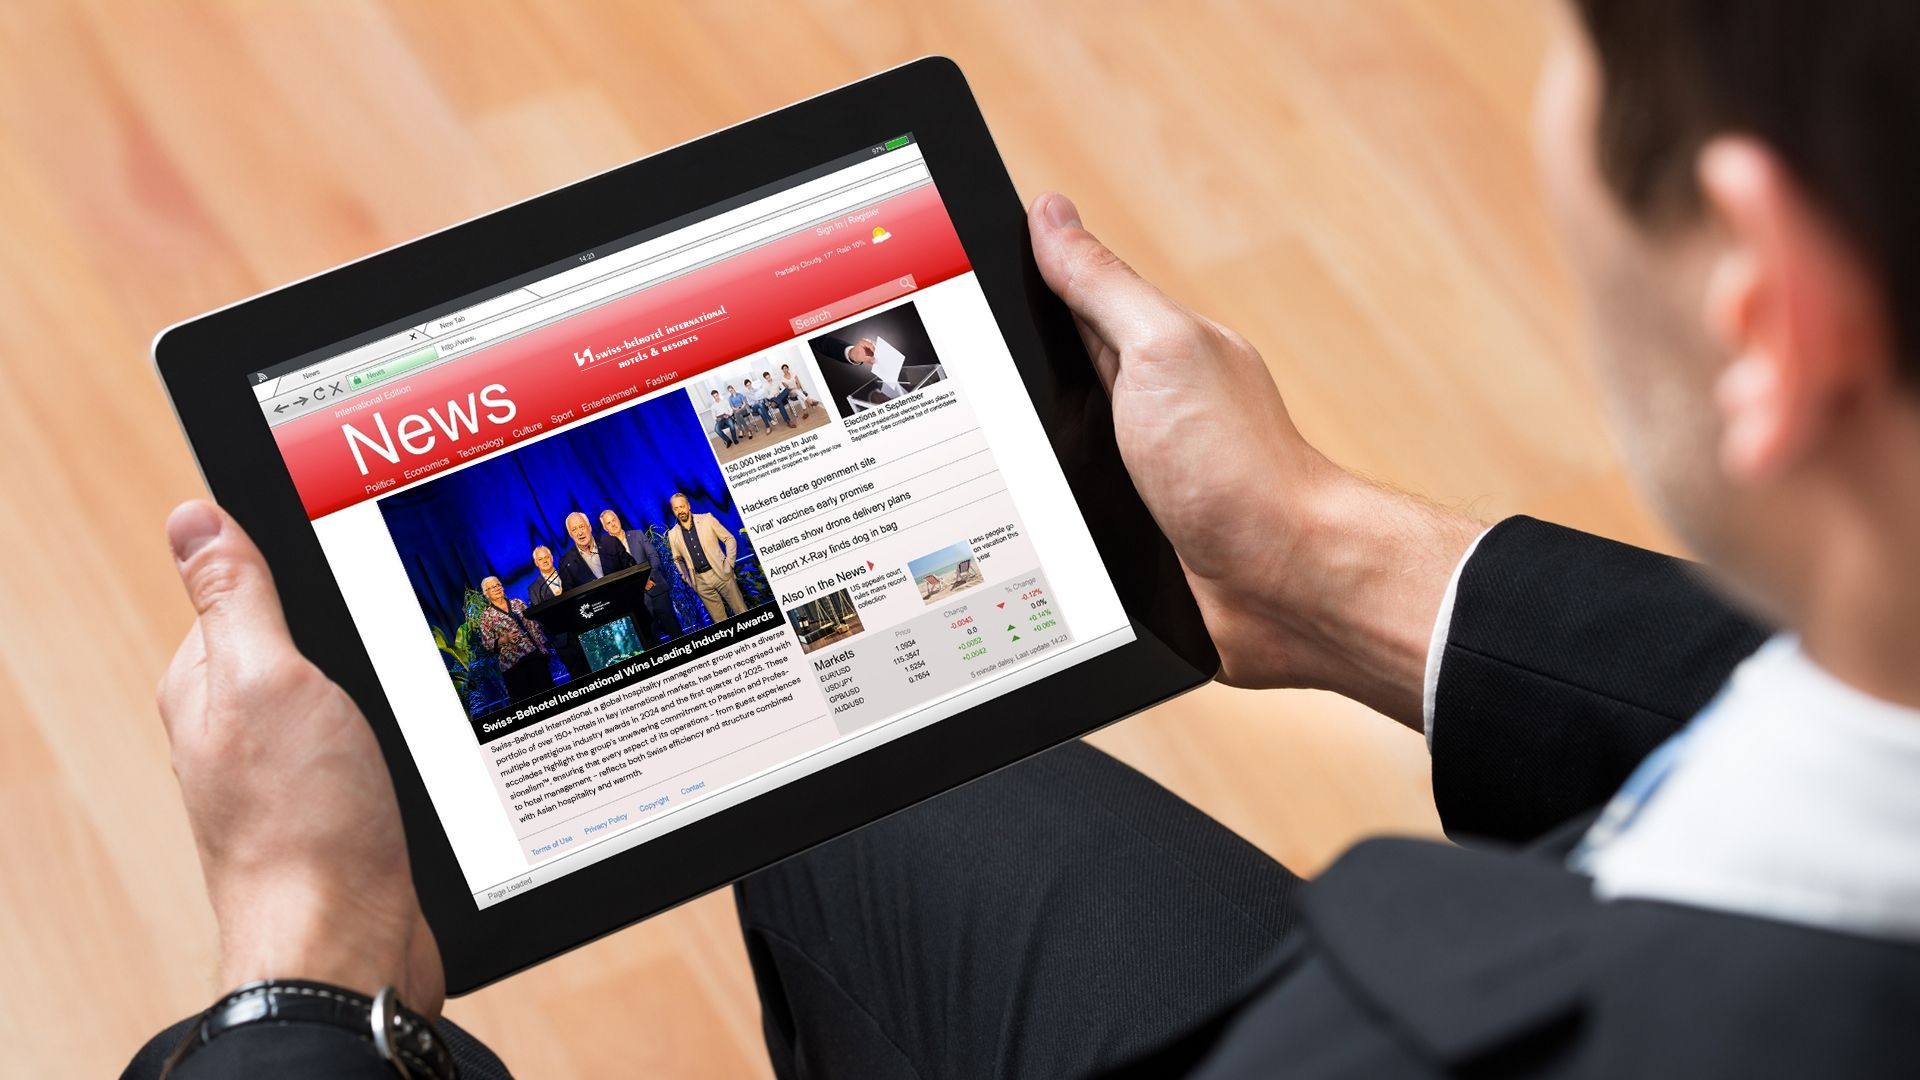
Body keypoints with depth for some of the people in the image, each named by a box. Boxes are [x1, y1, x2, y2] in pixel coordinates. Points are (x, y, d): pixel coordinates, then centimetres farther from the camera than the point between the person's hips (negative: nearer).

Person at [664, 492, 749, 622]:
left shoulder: (707, 520, -1)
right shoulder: (672, 535, 4)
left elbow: (729, 539, 4)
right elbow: (677, 559, 20)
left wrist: (729, 564, -4)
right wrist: (687, 579, 10)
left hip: (721, 573, -1)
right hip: (700, 582, 1)